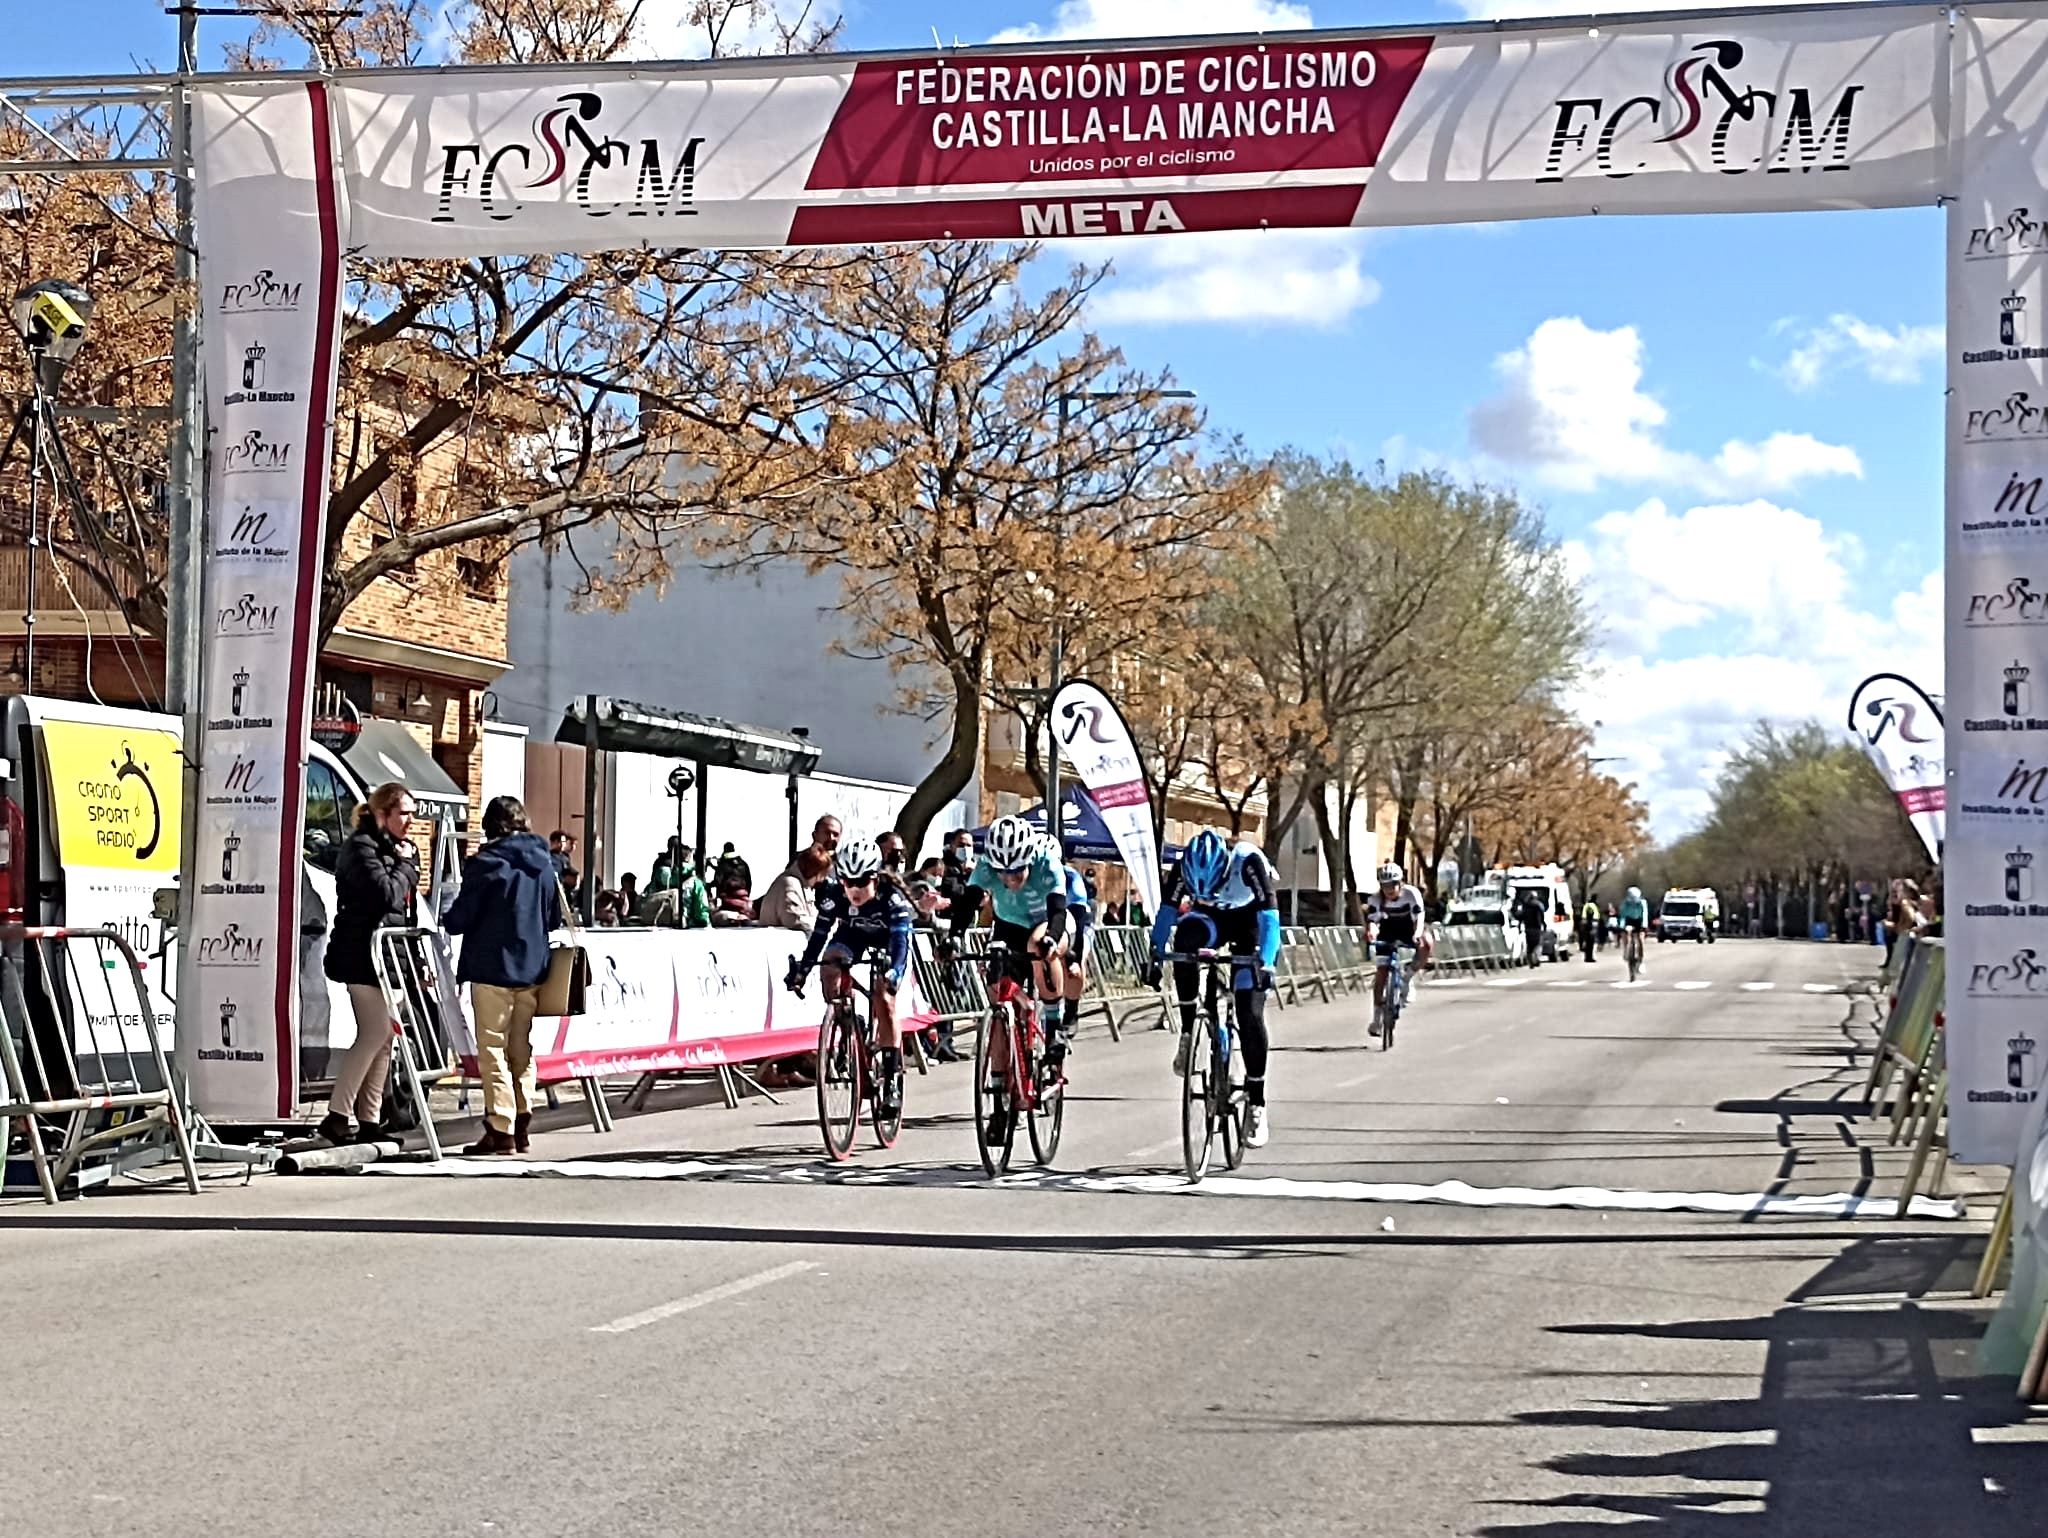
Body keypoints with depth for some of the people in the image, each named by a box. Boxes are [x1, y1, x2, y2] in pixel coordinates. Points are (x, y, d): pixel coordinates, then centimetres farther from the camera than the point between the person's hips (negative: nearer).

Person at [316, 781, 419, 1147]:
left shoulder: (393, 849, 20)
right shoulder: (362, 848, -10)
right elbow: (387, 894, -20)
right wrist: (407, 865, -8)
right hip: (363, 955, -10)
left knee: (382, 1037, 8)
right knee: (376, 1033, -15)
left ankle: (370, 1120, 10)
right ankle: (337, 1115, -13)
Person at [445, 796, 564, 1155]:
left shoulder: (485, 864, -12)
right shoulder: (544, 865, 6)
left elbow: (460, 918, -9)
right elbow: (555, 919, 12)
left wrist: (448, 921, 12)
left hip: (492, 968, -6)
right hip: (532, 969, 6)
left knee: (492, 1048, -1)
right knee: (522, 1049, 14)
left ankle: (501, 1130, -6)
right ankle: (521, 1124, 13)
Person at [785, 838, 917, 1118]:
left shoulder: (892, 898, -36)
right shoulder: (833, 895, -29)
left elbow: (901, 940, -43)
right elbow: (819, 935, -26)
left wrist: (895, 971, -61)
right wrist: (800, 970, -37)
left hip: (888, 941, -3)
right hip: (852, 935, 3)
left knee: (883, 998, -21)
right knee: (831, 961, -28)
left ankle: (893, 1078, -15)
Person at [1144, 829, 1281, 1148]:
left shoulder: (1249, 861, -34)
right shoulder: (1186, 865, -26)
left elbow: (1269, 916, -36)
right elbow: (1167, 910, -20)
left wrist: (1265, 963, -48)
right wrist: (1154, 957, -30)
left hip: (1250, 921, -2)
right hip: (1212, 918, 2)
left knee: (1250, 1014, -12)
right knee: (1185, 938, -35)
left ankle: (1256, 1103, 0)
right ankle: (1188, 1031, -19)